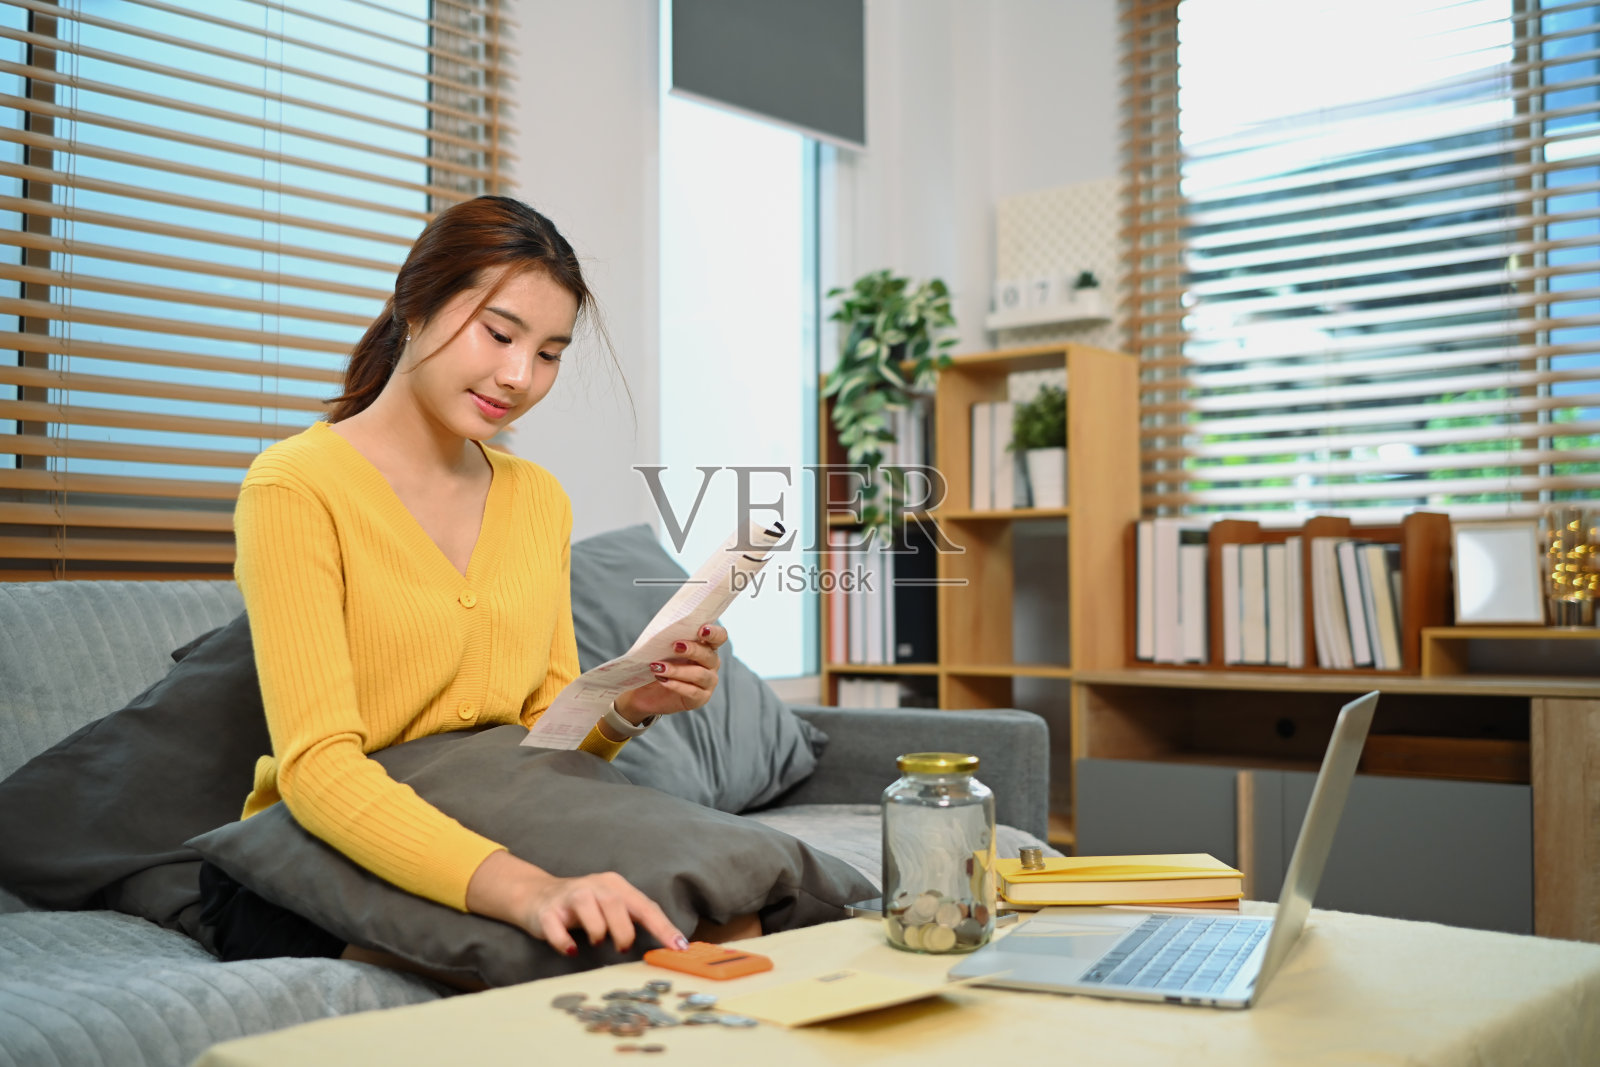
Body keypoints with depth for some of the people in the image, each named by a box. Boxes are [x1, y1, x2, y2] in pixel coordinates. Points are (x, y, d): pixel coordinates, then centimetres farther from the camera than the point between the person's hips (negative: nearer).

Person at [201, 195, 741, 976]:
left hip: (497, 841, 6)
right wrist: (523, 889, -39)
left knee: (731, 922, -23)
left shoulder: (539, 499, 12)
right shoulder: (294, 488, -11)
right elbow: (319, 766, -23)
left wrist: (624, 710, -10)